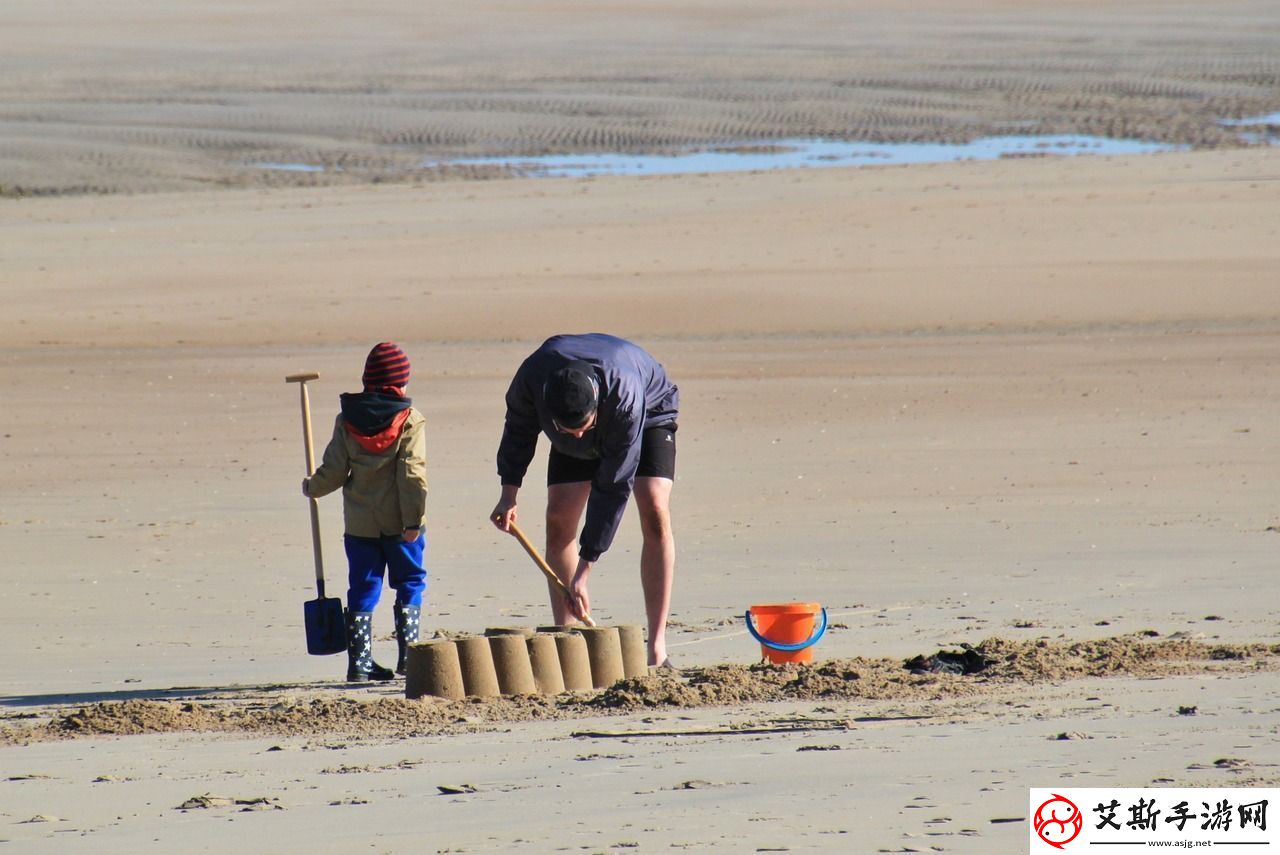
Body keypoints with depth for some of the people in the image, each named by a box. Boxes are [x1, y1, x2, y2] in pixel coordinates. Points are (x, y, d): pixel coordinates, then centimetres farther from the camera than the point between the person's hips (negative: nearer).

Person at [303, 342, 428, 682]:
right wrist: (413, 519, -13)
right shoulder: (409, 421, -7)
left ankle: (359, 660, 4)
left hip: (360, 523, 3)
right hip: (399, 522, -3)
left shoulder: (346, 421, 2)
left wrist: (313, 488, 22)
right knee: (409, 584, 9)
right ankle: (408, 655, 4)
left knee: (363, 589, 7)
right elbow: (412, 473, -13)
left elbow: (334, 471, 2)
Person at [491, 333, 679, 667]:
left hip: (650, 413, -4)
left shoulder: (624, 397, -44)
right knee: (558, 521, -12)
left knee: (655, 514, -21)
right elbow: (519, 428, -9)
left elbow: (614, 487, -38)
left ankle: (657, 649, -21)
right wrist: (509, 495, -9)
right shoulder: (532, 378, -36)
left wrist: (583, 572, -37)